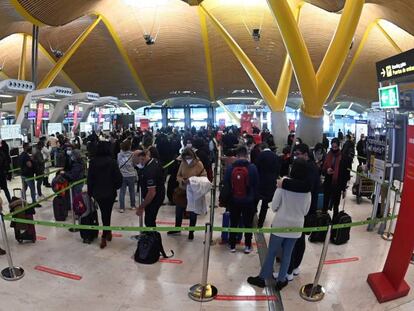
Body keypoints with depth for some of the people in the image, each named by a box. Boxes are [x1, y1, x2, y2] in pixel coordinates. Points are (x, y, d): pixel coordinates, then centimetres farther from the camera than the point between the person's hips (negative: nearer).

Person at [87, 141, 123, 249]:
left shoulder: (93, 162, -5)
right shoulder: (112, 162, -14)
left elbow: (89, 178, -1)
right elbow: (118, 177, -13)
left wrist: (90, 192, 8)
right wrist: (116, 186, 6)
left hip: (97, 192, 3)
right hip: (110, 192, -3)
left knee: (104, 213, 19)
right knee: (107, 213, 9)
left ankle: (107, 232, 28)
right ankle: (104, 237, 8)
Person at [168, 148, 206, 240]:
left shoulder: (199, 164, -14)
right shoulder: (183, 163, -4)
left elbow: (204, 177, -11)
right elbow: (178, 176, 2)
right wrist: (182, 180, -19)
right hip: (182, 190, 4)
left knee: (192, 212, 11)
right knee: (179, 210, 16)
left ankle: (191, 232, 30)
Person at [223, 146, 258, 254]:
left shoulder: (230, 168, -5)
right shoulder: (252, 167, -9)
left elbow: (226, 185, 0)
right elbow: (256, 185, -5)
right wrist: (255, 199, 7)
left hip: (234, 201, 1)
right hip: (248, 201, -1)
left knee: (233, 223, 14)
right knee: (248, 224, 13)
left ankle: (232, 246, 22)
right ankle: (248, 246, 21)